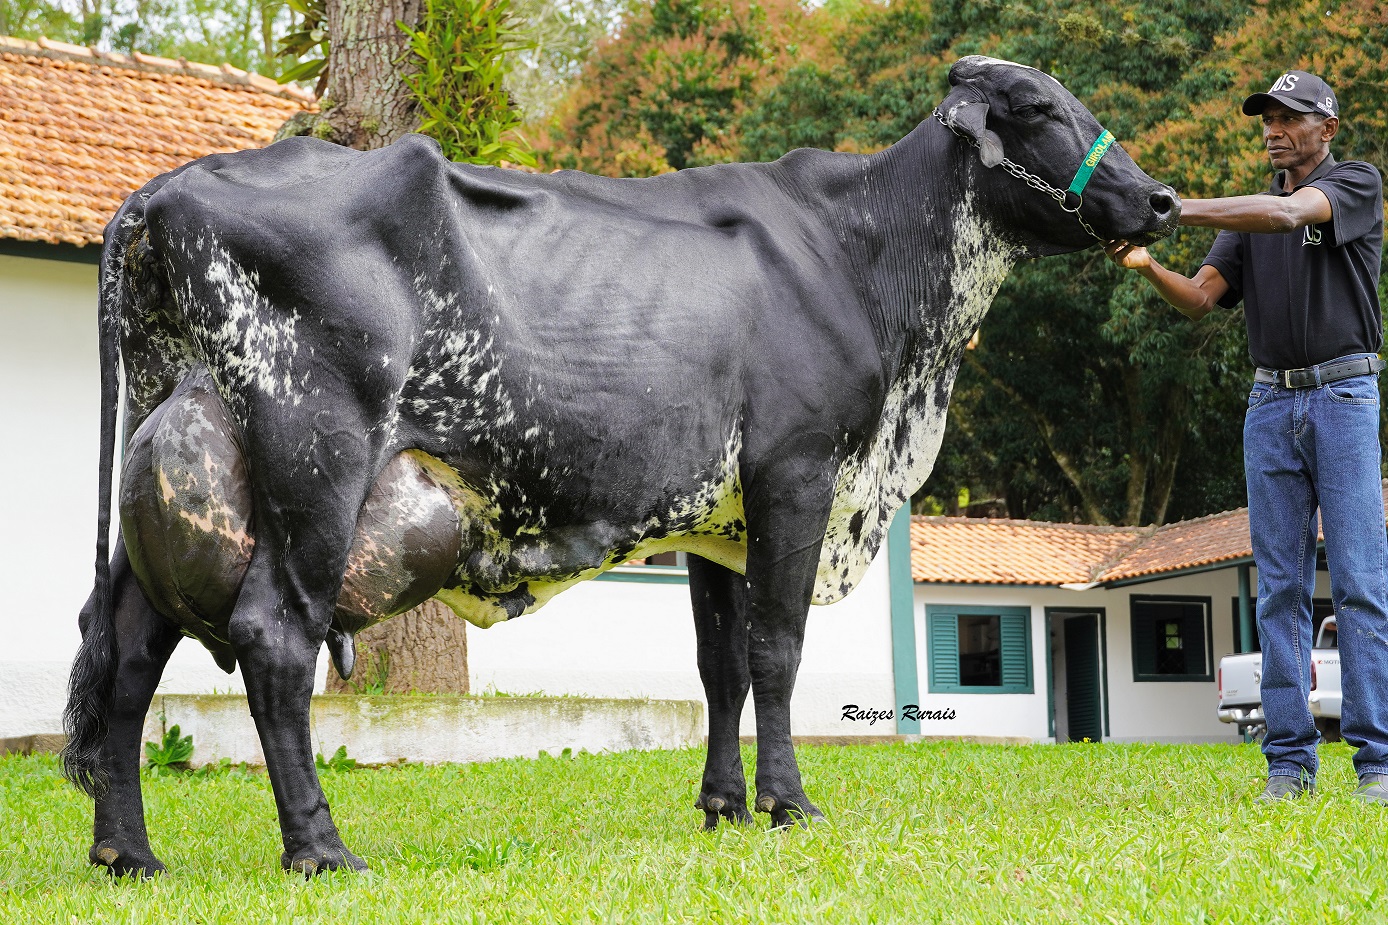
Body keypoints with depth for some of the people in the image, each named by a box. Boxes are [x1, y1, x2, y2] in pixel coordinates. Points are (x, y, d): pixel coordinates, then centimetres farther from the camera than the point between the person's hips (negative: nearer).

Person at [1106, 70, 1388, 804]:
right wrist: (1144, 263, -16)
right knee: (1279, 587, 1)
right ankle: (1289, 762, 3)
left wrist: (1172, 209, -28)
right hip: (1270, 405, 5)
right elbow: (1199, 298, 5)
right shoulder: (1250, 213, 17)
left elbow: (1287, 214, -20)